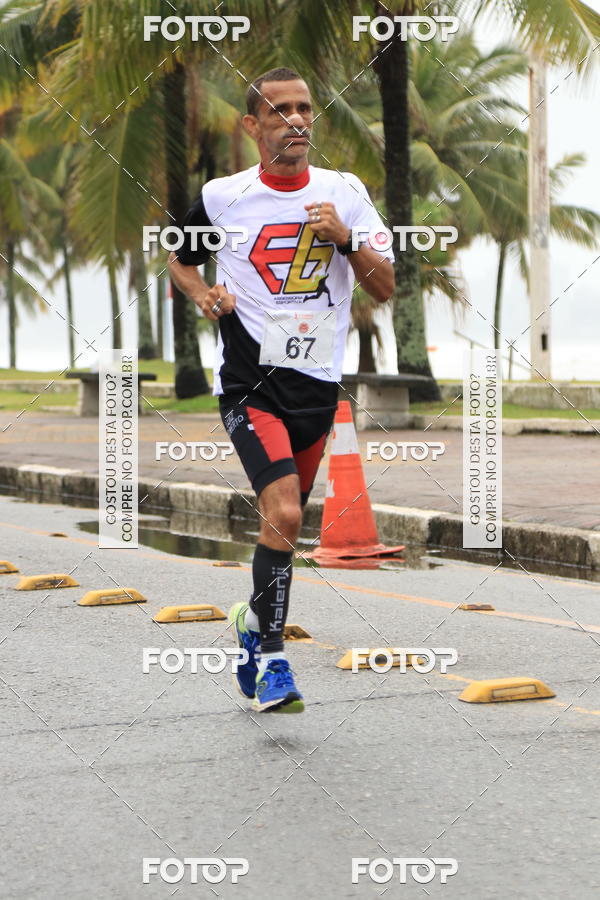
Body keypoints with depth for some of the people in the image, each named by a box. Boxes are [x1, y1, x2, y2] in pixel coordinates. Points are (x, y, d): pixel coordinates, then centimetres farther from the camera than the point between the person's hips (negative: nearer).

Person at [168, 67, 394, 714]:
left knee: (284, 522, 13)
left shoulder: (345, 193, 4)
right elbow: (180, 261, 17)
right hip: (249, 381, -4)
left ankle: (254, 622, 39)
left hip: (317, 383, 4)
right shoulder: (221, 197, -1)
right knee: (283, 514, -21)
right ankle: (270, 659, -10)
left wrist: (346, 239, -13)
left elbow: (385, 291, 3)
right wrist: (203, 294, -4)